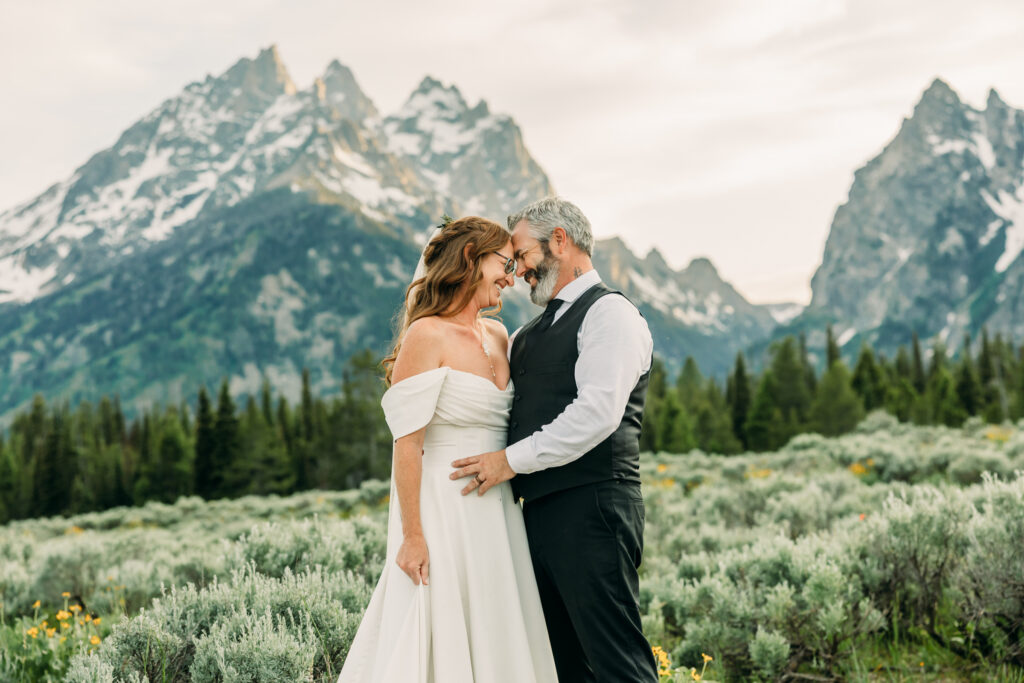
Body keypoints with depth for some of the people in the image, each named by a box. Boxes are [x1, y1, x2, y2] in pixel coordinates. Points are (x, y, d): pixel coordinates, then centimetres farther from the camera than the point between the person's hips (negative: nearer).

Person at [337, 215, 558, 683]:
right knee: (441, 641, -3)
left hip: (496, 512, 7)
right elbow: (407, 443, -14)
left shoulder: (498, 336, 12)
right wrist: (412, 536, -17)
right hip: (445, 508, -7)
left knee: (494, 642, 9)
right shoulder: (427, 336, -11)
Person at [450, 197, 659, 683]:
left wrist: (512, 460, -14)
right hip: (540, 511, 9)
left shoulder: (608, 313, -5)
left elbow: (597, 412, -18)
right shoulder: (530, 333, 21)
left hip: (590, 510, -8)